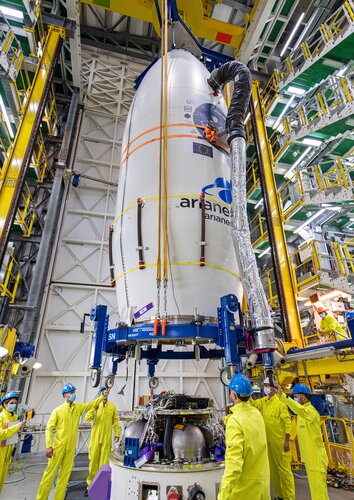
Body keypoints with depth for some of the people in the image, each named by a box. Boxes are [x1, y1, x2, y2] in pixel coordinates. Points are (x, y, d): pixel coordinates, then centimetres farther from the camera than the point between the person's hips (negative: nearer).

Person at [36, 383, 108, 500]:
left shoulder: (79, 407, 6)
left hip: (71, 447, 4)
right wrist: (48, 446, -12)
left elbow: (92, 404, 6)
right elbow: (49, 428, -5)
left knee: (65, 474, 9)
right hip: (59, 446, -4)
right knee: (50, 471, 0)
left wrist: (102, 396, -8)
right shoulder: (57, 410, -6)